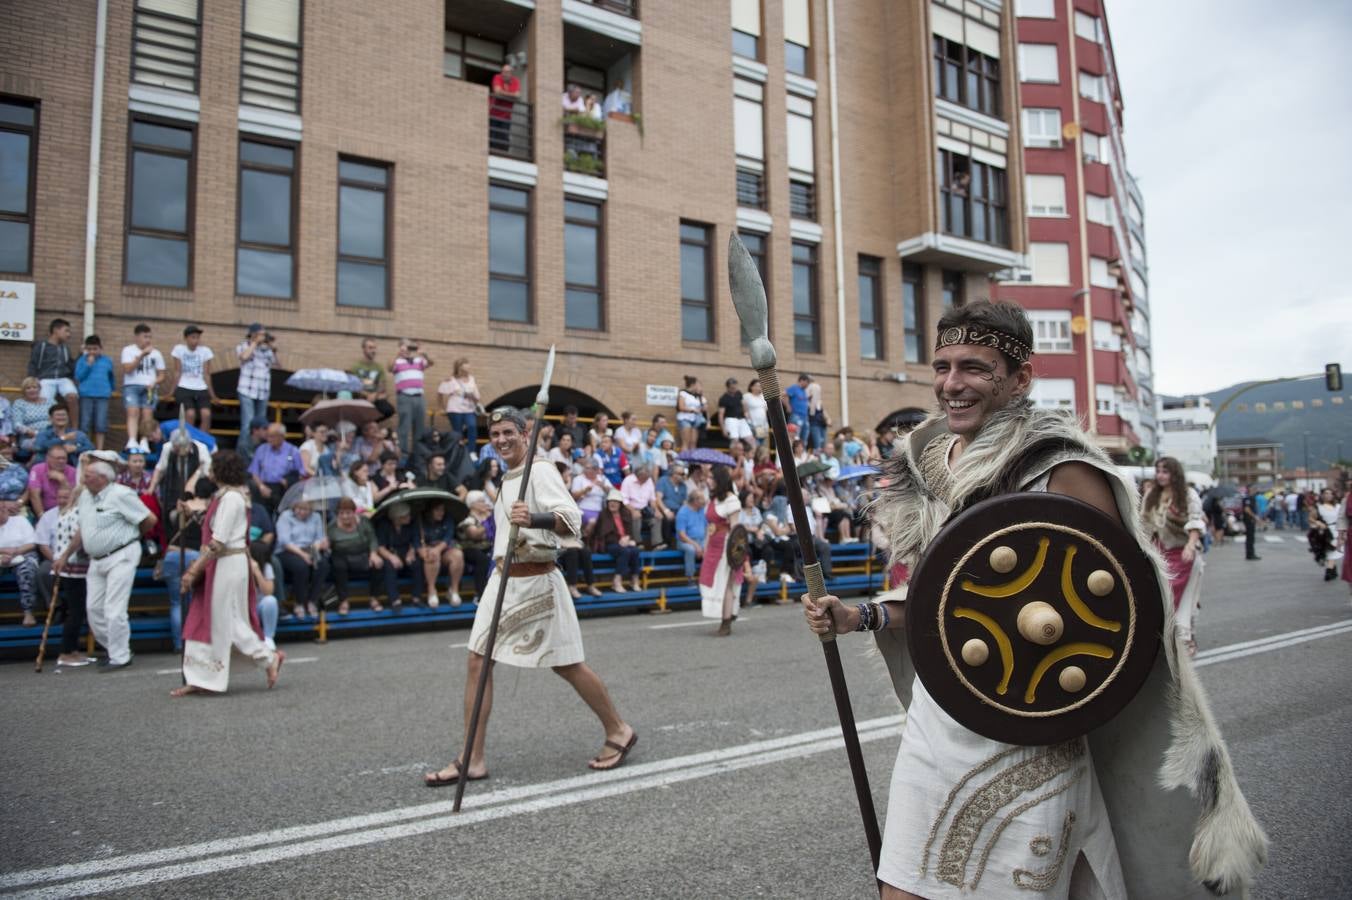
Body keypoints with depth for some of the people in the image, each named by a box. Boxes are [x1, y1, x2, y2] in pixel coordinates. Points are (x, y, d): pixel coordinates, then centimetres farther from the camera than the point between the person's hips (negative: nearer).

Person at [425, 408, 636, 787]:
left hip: (536, 581, -8)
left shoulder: (541, 472, -13)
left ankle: (619, 732, 20)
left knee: (566, 665, 1)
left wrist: (533, 519, -46)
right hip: (503, 579, 8)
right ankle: (472, 759, 8)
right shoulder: (507, 479, 15)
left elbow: (571, 519, -29)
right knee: (477, 662, 1)